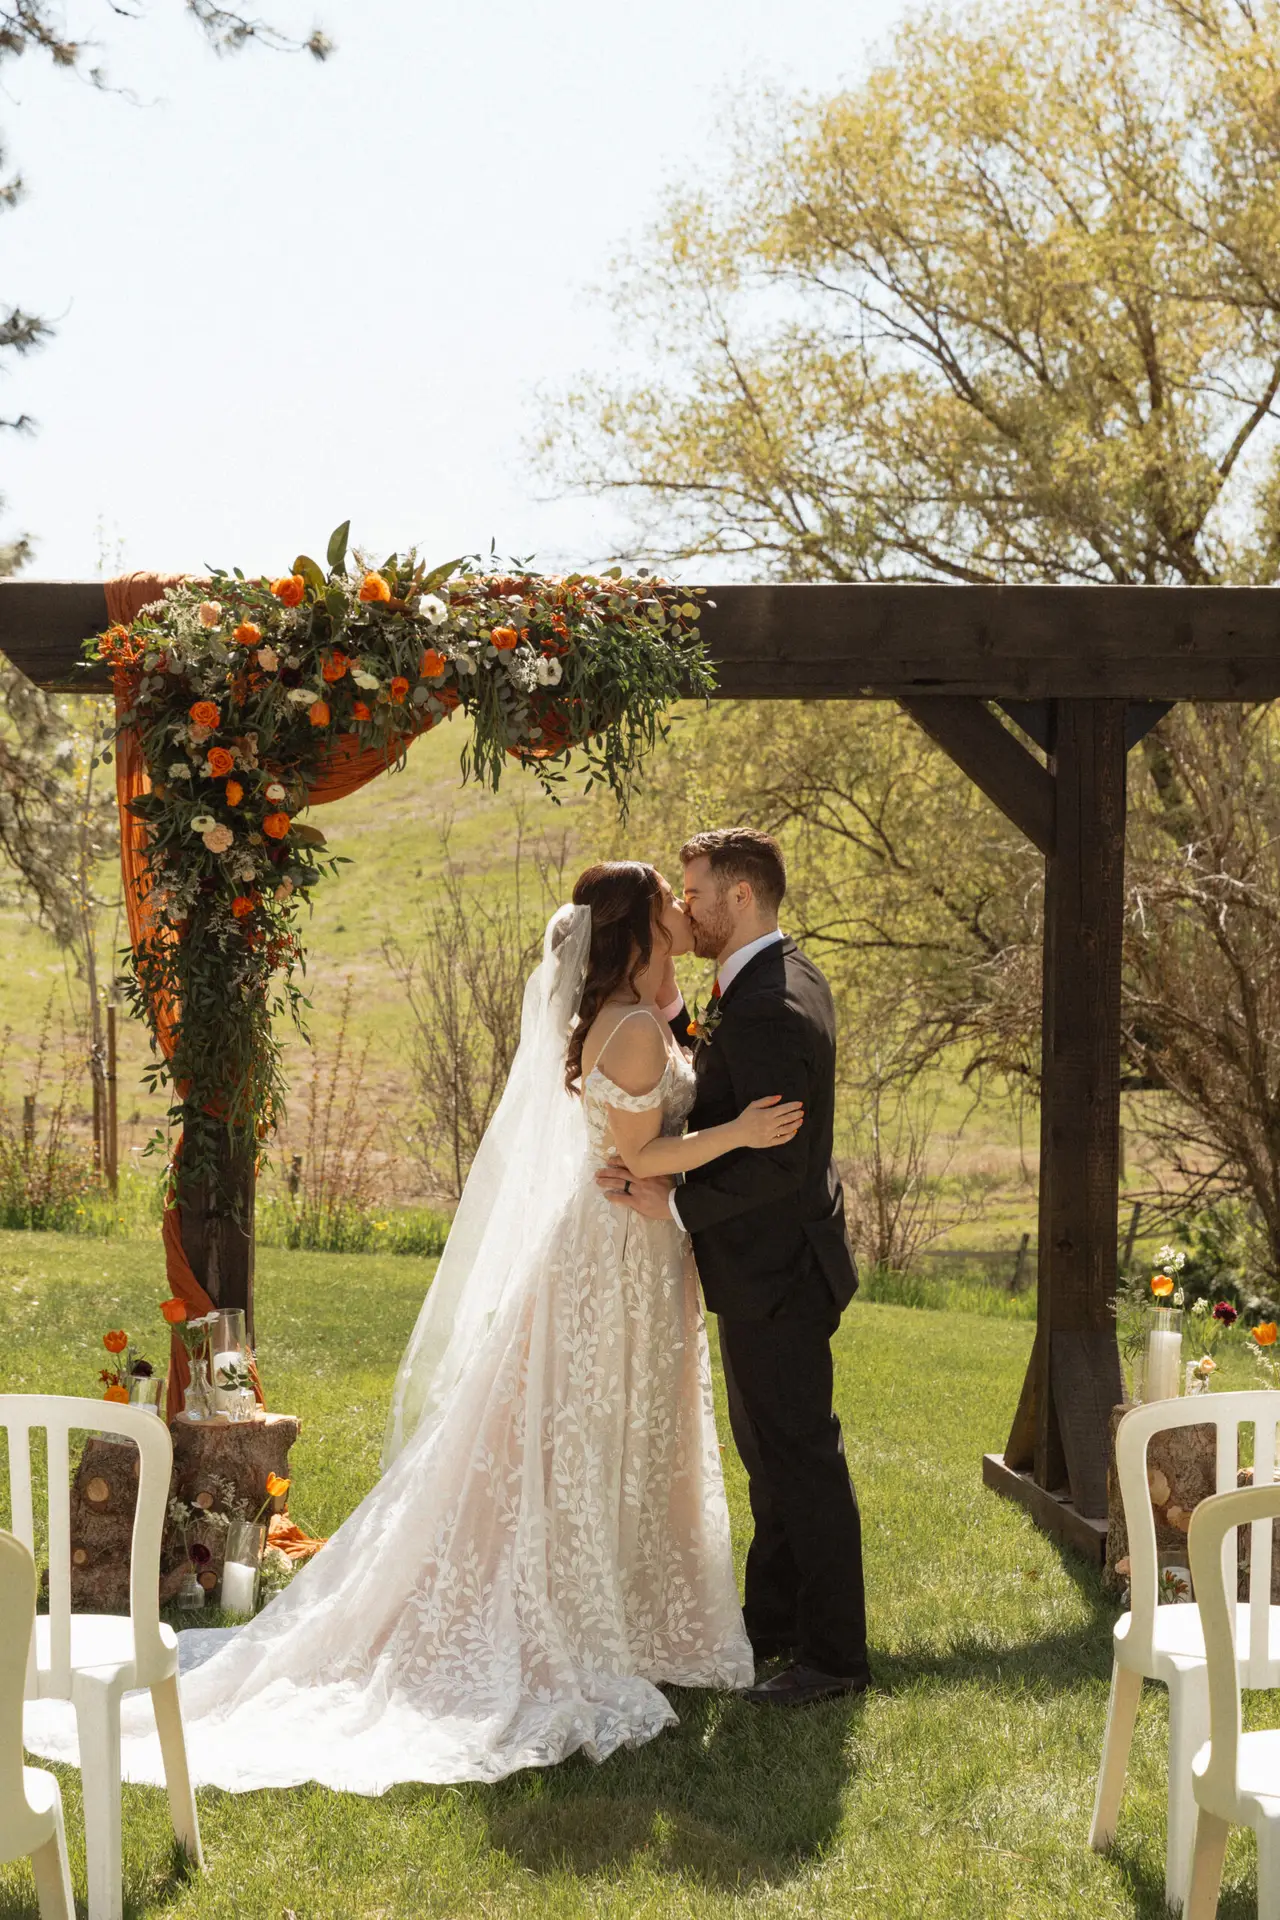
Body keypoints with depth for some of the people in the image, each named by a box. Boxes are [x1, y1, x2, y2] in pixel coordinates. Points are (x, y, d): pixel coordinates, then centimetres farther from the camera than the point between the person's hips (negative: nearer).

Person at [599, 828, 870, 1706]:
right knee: (769, 1452, 21)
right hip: (771, 1262, 11)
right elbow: (723, 1096, 10)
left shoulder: (768, 1010, -26)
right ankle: (772, 1621, 34)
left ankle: (833, 1654, 8)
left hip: (774, 1271, -11)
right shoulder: (786, 979, 8)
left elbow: (779, 1159, -29)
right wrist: (672, 1015, -1)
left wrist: (675, 1200, -25)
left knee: (800, 1456, -2)